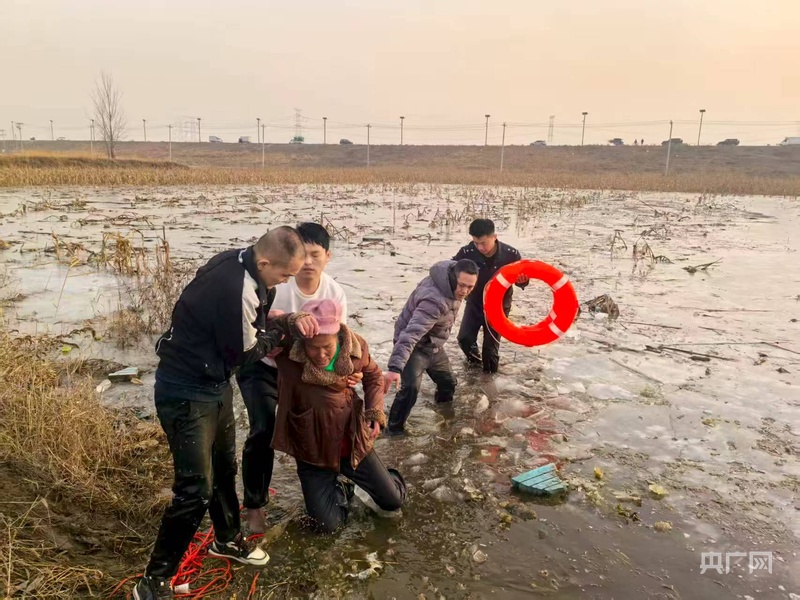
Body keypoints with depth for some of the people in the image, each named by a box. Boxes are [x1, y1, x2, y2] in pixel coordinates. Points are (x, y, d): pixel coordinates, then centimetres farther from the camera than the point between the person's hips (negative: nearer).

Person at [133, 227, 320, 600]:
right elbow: (243, 352, -19)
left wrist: (291, 320, -8)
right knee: (196, 490, -4)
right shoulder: (235, 290, -32)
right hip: (187, 392, -10)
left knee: (224, 466, 23)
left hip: (213, 384, 10)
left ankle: (227, 540, 45)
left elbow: (257, 318, 9)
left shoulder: (240, 264, -4)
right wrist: (284, 331, -3)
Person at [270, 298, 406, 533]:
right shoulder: (288, 349, -25)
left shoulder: (355, 346, -14)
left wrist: (375, 413, -6)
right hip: (312, 450, -2)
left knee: (393, 501, 11)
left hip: (352, 442, 2)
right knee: (329, 524, 1)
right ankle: (340, 492, 34)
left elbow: (373, 376, 5)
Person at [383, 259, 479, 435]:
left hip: (433, 345, 9)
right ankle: (395, 429, -7)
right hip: (416, 346, -9)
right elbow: (411, 334, -51)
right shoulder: (435, 300, -41)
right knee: (410, 388, -27)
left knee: (448, 383, 21)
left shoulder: (451, 286, -13)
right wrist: (395, 368, -60)